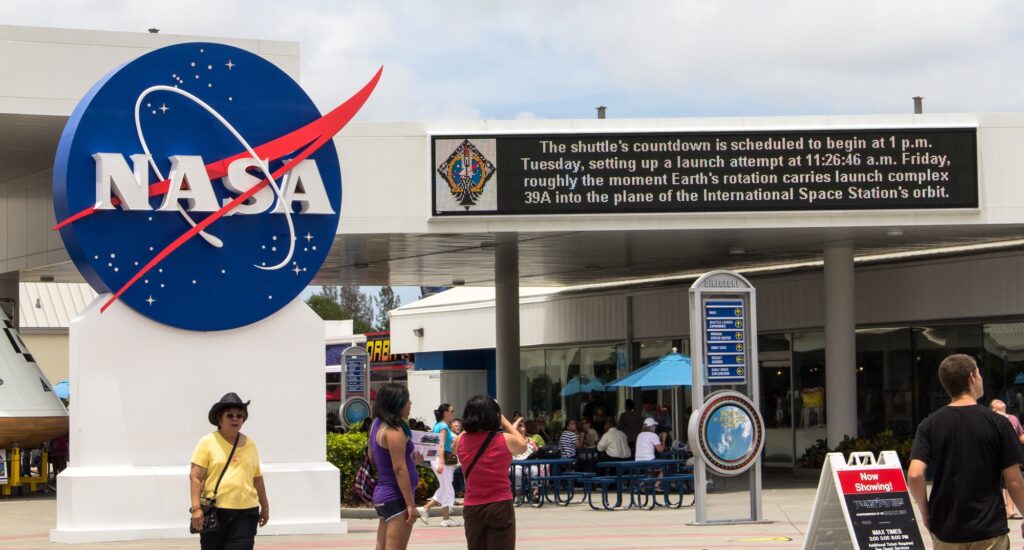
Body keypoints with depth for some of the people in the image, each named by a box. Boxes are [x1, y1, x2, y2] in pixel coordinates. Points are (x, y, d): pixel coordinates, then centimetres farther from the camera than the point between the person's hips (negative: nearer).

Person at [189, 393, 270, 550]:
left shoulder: (250, 445, 11)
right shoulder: (208, 442, -2)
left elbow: (257, 479, 20)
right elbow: (195, 477, -7)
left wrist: (265, 507, 24)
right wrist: (196, 508, -16)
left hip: (246, 513, 2)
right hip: (214, 512, -2)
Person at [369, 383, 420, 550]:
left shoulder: (377, 425, 10)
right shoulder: (394, 431, -17)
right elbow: (399, 469, -19)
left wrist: (410, 459, 21)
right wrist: (411, 504, -17)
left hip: (382, 494, 9)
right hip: (396, 498, -9)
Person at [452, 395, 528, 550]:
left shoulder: (461, 440, -2)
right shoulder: (505, 440, -10)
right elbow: (522, 446, 13)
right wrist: (505, 422, 21)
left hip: (472, 508, 3)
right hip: (500, 506, -3)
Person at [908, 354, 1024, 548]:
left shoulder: (930, 425, -2)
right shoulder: (997, 423, -7)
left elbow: (914, 475, -12)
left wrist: (925, 510, 4)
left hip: (945, 531, 2)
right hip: (989, 531, -2)